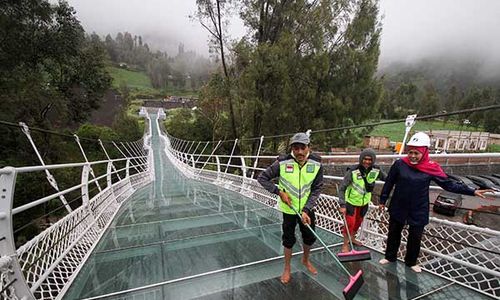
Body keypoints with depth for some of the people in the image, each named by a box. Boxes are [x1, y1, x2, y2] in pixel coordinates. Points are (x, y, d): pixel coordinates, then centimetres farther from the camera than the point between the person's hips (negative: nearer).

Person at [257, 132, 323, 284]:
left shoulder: (317, 164, -16)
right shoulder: (282, 163, -23)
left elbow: (316, 189, -11)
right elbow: (262, 178, -14)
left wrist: (306, 210, -19)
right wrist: (279, 192, -21)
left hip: (307, 209, 3)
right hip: (289, 209, -2)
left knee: (310, 237, 19)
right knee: (289, 239, 11)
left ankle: (306, 260, 50)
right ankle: (287, 268, 37)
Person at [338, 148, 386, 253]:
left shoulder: (376, 170, -14)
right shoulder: (353, 171, -26)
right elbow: (341, 188, -22)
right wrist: (342, 205, -25)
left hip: (364, 202, 5)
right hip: (351, 201, -5)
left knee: (359, 222, 21)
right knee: (350, 223, -1)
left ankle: (352, 238, 45)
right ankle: (345, 244, 19)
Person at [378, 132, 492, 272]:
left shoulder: (432, 168, -10)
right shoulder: (400, 164, -12)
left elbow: (449, 184, 0)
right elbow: (389, 182, -3)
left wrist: (472, 191, -5)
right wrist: (383, 200, 3)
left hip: (418, 212, 0)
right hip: (398, 208, 0)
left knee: (415, 238, 15)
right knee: (394, 234, 15)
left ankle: (411, 261, 38)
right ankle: (390, 257, 36)